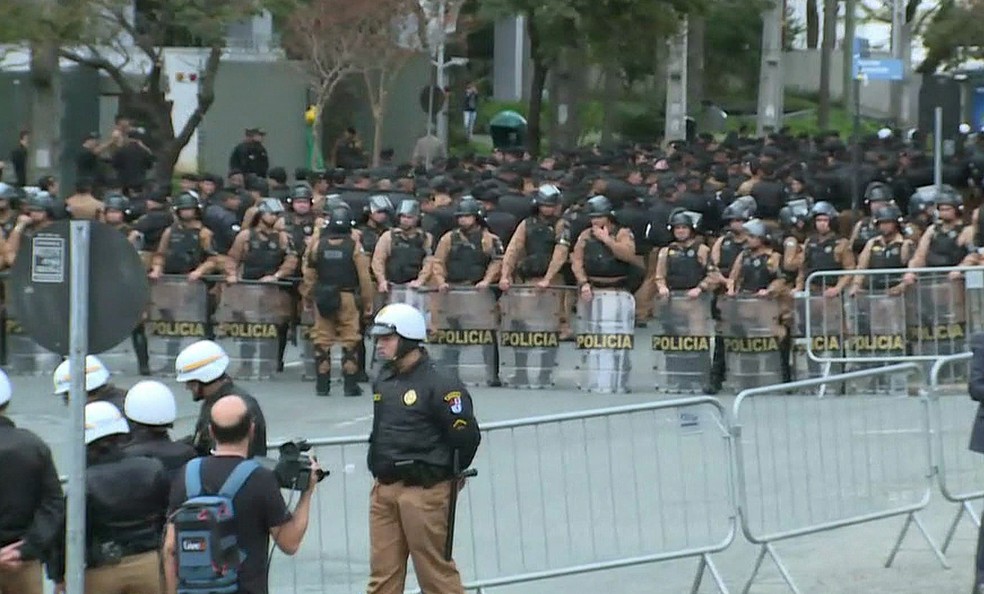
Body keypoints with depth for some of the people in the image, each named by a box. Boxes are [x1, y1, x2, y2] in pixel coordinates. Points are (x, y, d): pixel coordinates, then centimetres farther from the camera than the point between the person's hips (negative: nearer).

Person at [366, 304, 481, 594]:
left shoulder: (439, 384, -13)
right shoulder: (383, 382, 11)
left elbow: (467, 436, -11)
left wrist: (446, 473, 2)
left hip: (424, 491, -7)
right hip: (383, 489, 7)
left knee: (436, 570, 0)